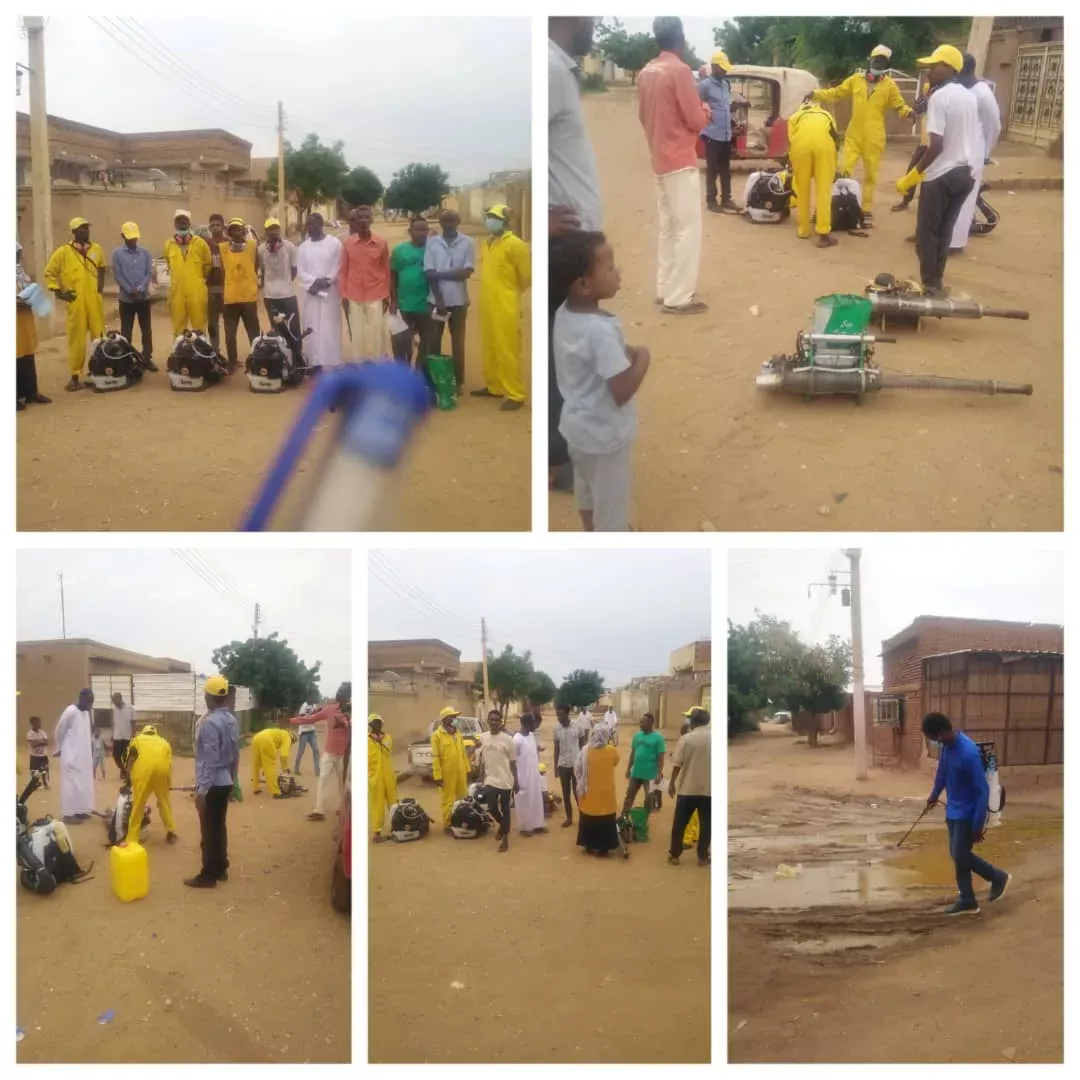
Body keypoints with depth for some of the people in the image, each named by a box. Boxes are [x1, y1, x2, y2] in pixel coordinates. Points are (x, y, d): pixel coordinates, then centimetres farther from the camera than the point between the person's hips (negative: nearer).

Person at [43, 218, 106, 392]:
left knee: (100, 337, 9)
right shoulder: (63, 252, -3)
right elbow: (49, 272, 2)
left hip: (95, 301, 4)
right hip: (76, 302, -3)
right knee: (77, 339, -3)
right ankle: (74, 376, 3)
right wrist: (58, 291, -5)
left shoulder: (96, 249, 8)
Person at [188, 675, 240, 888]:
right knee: (219, 826, 17)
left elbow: (209, 760, -22)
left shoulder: (210, 723, -21)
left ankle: (208, 875, 6)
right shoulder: (232, 720, 6)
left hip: (212, 785, -8)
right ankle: (221, 868, 25)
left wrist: (202, 790, -19)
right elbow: (235, 755, 13)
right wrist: (232, 780, 22)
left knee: (209, 831, 0)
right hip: (225, 783, 8)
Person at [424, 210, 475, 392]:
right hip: (437, 299, 1)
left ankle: (458, 381, 13)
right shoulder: (431, 243, 0)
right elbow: (429, 274, -5)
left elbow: (467, 272, -10)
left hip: (458, 300, -1)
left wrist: (440, 274, -11)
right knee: (433, 341, 5)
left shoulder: (467, 243, -2)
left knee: (457, 341, 6)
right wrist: (439, 299, -12)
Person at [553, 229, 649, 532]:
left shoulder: (563, 314, -5)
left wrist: (624, 354, 2)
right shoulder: (602, 330, -31)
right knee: (612, 503, 9)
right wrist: (642, 357, -17)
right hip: (605, 433, -9)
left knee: (587, 488, 28)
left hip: (578, 425, 9)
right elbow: (622, 391, -31)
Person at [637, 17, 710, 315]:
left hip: (659, 160, 8)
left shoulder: (646, 72, 8)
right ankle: (678, 298, -6)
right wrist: (706, 110, 6)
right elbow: (697, 120, -13)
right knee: (687, 229, -5)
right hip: (680, 161, -8)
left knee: (668, 227, 16)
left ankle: (665, 289, 20)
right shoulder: (680, 70, -15)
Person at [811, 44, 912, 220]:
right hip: (853, 135, 1)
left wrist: (908, 112, -19)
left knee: (870, 175, 7)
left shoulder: (889, 85, 1)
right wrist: (816, 94, 2)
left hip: (874, 139, -1)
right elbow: (835, 94, 12)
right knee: (844, 171, -2)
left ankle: (867, 209, 15)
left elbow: (899, 105, 3)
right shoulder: (856, 80, 6)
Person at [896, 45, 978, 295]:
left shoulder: (939, 97, -15)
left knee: (927, 232, 4)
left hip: (941, 175, -7)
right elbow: (968, 138, 16)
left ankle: (929, 286, 6)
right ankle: (936, 282, 20)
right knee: (945, 231, 15)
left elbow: (936, 145, -21)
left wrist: (911, 177, -17)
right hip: (965, 173, 7)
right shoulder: (970, 97, 10)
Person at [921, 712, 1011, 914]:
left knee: (960, 855, -3)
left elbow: (983, 791, -25)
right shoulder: (945, 746, -3)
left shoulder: (969, 753, -30)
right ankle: (967, 901, 22)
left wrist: (978, 825, -22)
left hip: (968, 813, -8)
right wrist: (934, 795, 32)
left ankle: (999, 877, 19)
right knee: (956, 855, 11)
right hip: (953, 810, 8)